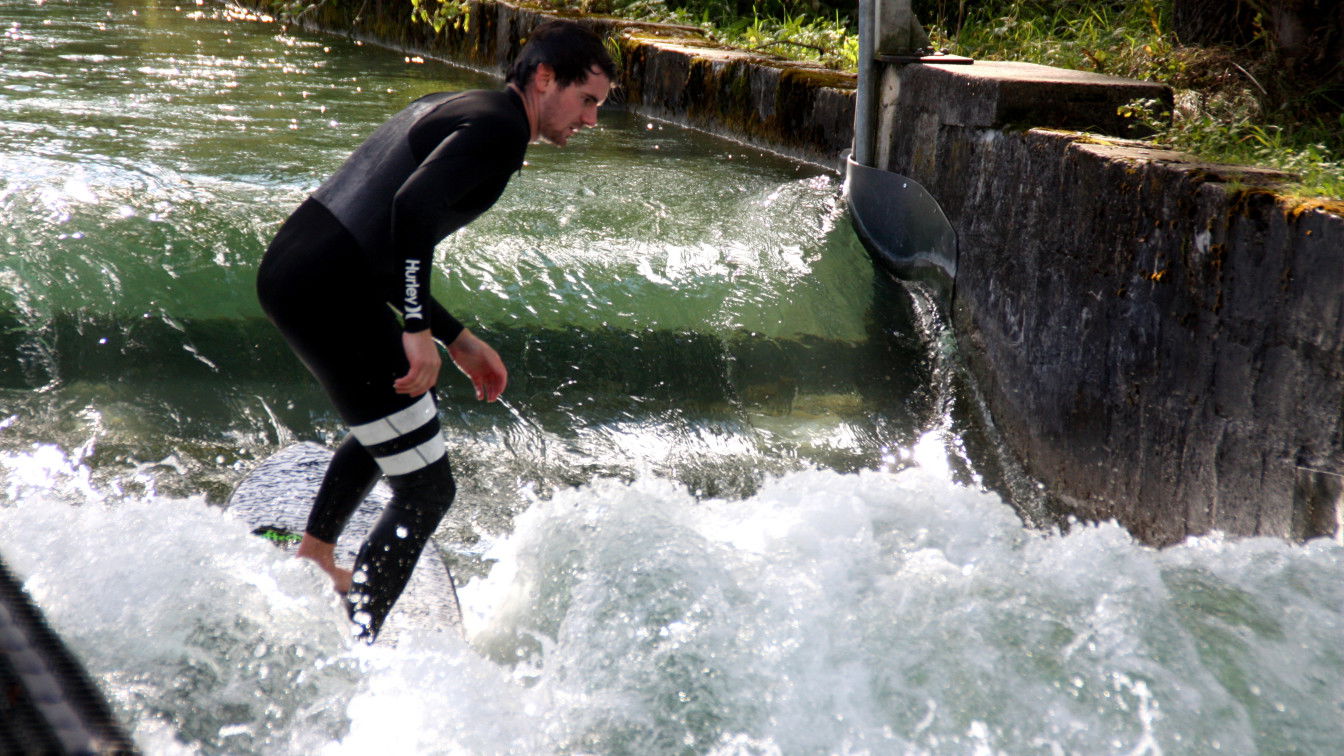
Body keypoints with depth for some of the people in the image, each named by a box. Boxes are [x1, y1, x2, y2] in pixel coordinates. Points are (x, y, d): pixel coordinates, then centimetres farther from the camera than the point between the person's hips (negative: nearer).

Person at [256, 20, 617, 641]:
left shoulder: (452, 107, 23)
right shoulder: (500, 127, -6)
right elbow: (414, 205, -25)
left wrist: (456, 340, 24)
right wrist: (418, 329, -27)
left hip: (289, 262, 10)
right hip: (326, 291, -10)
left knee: (407, 397, 35)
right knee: (427, 490, -5)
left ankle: (315, 552, 44)